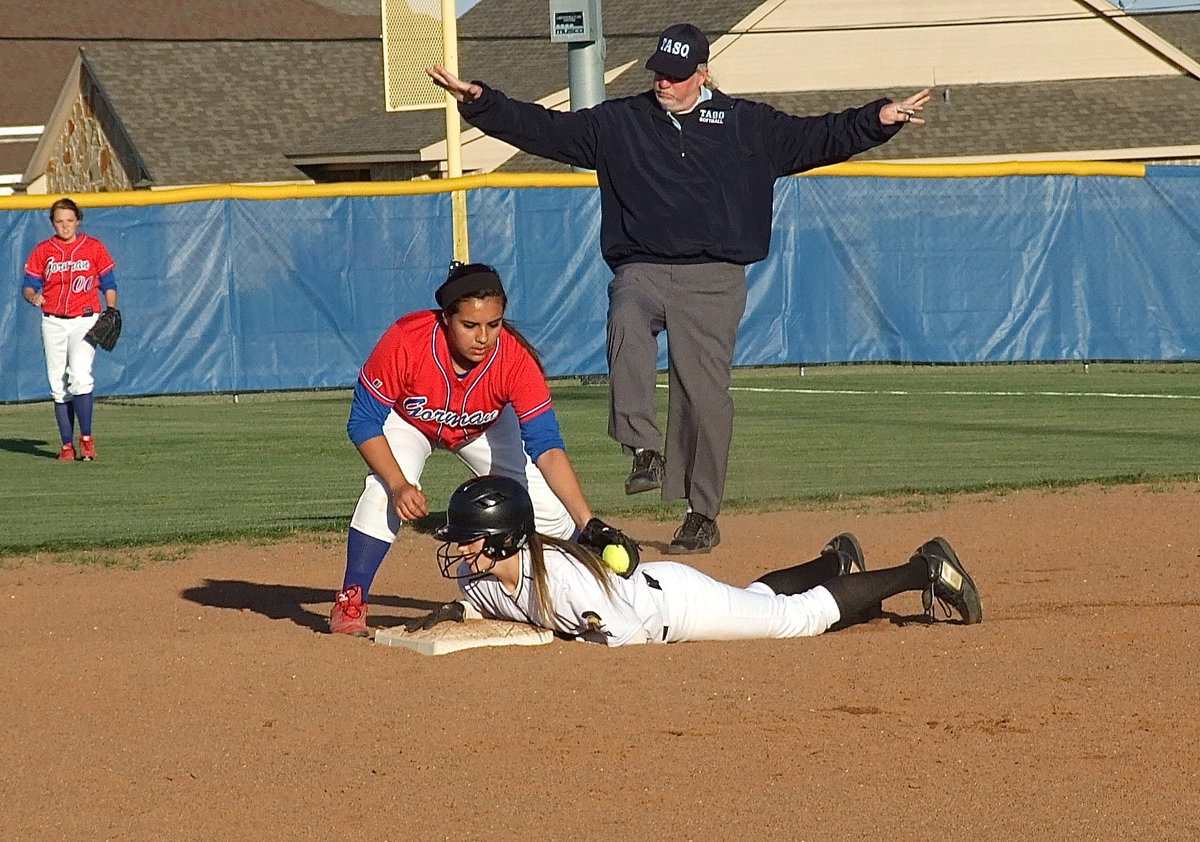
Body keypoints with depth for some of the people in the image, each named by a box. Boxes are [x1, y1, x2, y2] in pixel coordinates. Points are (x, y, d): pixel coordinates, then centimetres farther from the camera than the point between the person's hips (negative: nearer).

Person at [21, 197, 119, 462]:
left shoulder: (94, 247, 5)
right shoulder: (42, 251, 8)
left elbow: (109, 284, 8)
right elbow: (29, 285, 7)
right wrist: (33, 296, -16)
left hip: (85, 320, -2)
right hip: (53, 322, 2)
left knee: (79, 375, -20)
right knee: (58, 384, 2)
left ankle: (86, 437, -10)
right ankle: (67, 445, 7)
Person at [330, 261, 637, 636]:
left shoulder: (515, 358, -35)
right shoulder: (405, 341, -39)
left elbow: (546, 447, -37)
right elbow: (364, 422, -29)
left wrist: (588, 522, -47)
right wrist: (399, 485, -43)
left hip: (483, 428, 2)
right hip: (408, 420, -2)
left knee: (548, 506, -7)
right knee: (386, 489, -30)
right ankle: (350, 602, -15)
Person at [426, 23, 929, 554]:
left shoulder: (747, 125, 10)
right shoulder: (618, 123, 11)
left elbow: (817, 138, 6)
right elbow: (542, 129, 8)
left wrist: (879, 119, -8)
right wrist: (478, 102, -4)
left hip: (714, 278, 0)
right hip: (641, 268, 0)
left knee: (704, 395, -3)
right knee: (628, 324, -34)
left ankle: (703, 515, 8)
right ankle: (645, 451, -36)